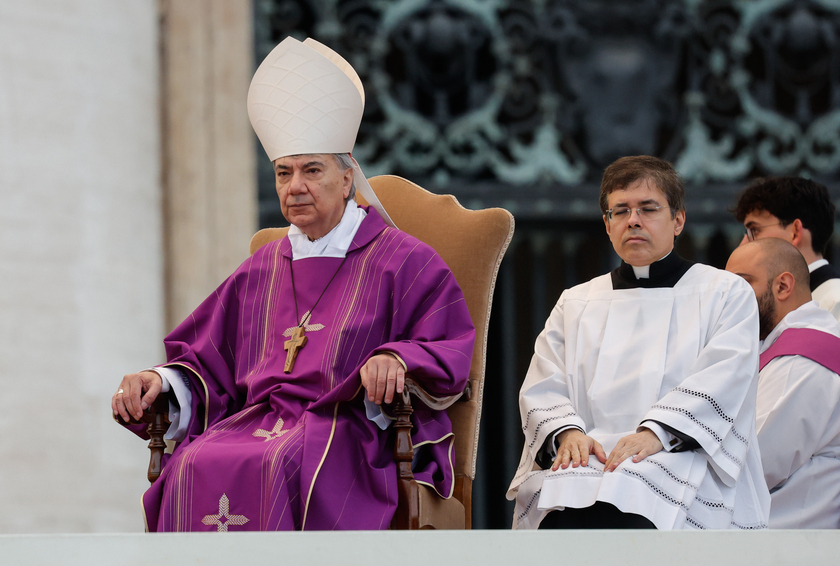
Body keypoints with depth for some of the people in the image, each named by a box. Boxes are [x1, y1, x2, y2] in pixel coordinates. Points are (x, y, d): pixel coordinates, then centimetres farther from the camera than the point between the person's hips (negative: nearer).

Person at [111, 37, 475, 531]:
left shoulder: (402, 261, 10)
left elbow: (451, 352, -2)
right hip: (258, 424, 4)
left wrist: (398, 360, -23)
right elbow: (205, 364, 24)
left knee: (285, 468, -38)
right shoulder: (260, 272, 26)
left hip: (352, 435, -4)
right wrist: (160, 381, 2)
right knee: (197, 468, -30)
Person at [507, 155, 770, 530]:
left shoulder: (725, 293, 16)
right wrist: (567, 431, -9)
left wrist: (654, 433, -18)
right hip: (586, 460, 3)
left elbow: (719, 380, -1)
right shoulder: (574, 305, 28)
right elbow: (542, 389, 16)